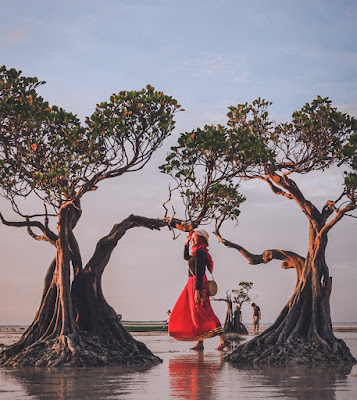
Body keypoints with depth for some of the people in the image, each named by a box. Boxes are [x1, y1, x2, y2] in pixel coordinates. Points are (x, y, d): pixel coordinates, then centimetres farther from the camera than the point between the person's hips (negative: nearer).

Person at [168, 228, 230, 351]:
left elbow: (199, 273, -21)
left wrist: (197, 291, -26)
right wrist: (186, 244, 23)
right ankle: (200, 343, 12)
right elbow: (186, 257, 37)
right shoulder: (198, 252, 15)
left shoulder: (199, 252, -14)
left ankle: (223, 339, -19)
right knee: (194, 314, 11)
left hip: (197, 285, -10)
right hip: (192, 284, 10)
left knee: (202, 313, -13)